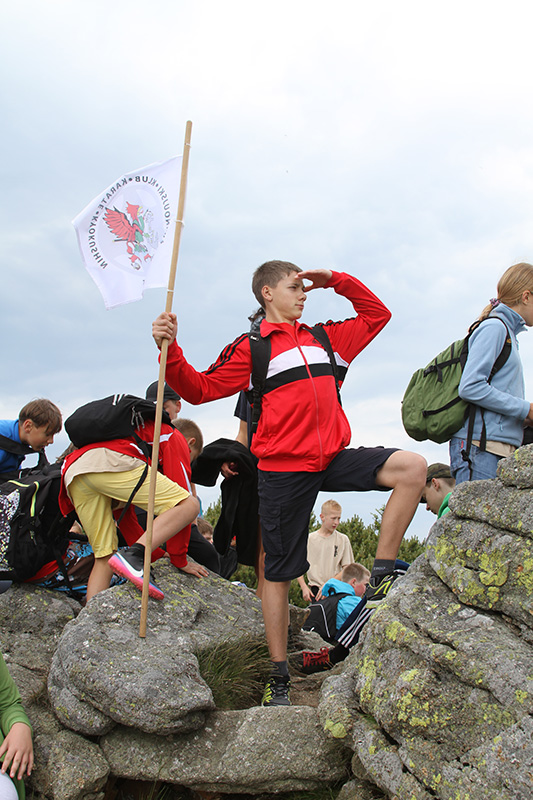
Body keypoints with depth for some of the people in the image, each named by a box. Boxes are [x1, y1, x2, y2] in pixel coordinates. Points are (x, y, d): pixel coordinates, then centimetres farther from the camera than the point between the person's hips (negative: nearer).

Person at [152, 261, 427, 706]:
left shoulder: (326, 338, 17)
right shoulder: (251, 348, 3)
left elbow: (377, 315, 27)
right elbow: (199, 389, -2)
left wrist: (335, 280, 17)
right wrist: (170, 350, -17)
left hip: (333, 459, 4)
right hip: (282, 471, -4)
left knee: (412, 468, -17)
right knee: (278, 574, 4)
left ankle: (381, 578, -7)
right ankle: (279, 677, 19)